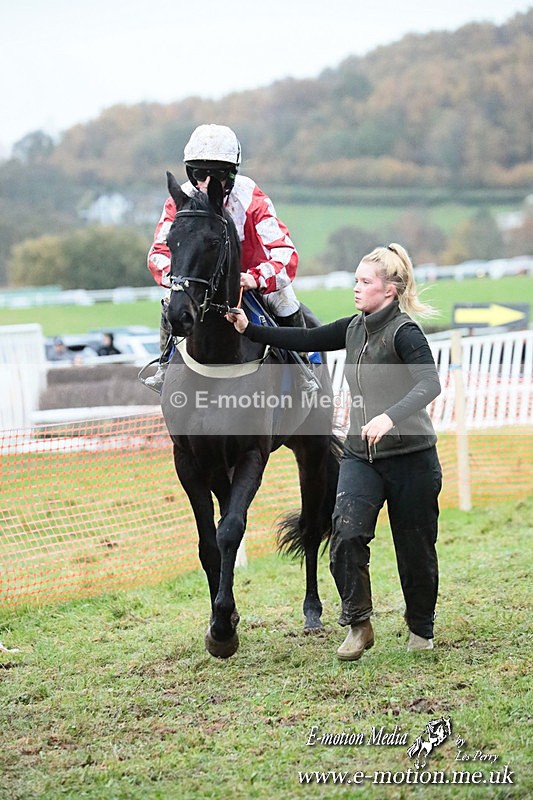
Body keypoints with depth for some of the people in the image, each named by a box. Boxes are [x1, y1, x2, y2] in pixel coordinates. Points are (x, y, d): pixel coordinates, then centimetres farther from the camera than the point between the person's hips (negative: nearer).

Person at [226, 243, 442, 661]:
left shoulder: (404, 332, -15)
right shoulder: (355, 329, 8)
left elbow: (430, 383, -28)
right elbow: (306, 339, 13)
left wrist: (390, 416, -43)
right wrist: (249, 329, 5)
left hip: (410, 457, -6)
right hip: (360, 455, 6)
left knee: (415, 548, 7)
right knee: (347, 533, -16)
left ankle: (421, 629, 29)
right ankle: (358, 625, -5)